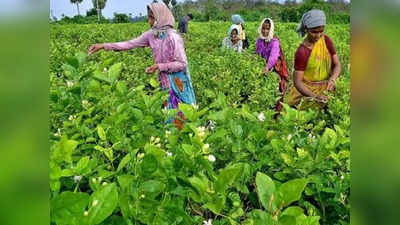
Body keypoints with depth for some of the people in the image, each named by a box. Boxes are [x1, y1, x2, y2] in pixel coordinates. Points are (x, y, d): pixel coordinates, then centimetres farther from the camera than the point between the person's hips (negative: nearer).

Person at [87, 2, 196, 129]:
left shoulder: (173, 37, -20)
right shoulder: (151, 35, 0)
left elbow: (182, 64, -19)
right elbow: (130, 44, 3)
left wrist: (159, 66, -21)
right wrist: (104, 46, -3)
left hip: (177, 81, -6)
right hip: (165, 81, 6)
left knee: (180, 113, 3)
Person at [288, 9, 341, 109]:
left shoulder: (326, 40, -4)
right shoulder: (301, 52, -19)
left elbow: (337, 64, 0)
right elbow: (297, 82, -18)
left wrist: (332, 79, -22)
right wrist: (314, 96, -34)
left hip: (326, 87, 4)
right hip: (307, 90, -3)